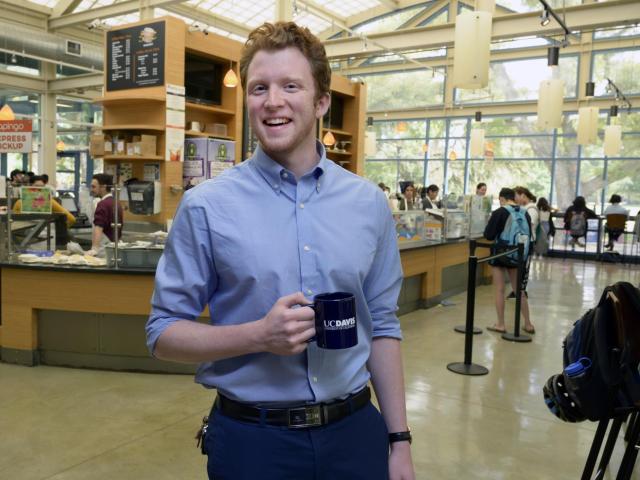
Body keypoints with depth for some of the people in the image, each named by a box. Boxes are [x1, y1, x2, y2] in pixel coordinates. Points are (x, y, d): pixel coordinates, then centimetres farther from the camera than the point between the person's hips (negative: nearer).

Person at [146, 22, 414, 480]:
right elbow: (164, 331, -5)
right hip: (250, 439, -2)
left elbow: (382, 327, 5)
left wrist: (399, 440, 4)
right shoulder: (206, 206, -10)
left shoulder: (369, 203, 0)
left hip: (355, 430, 3)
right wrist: (259, 335, -21)